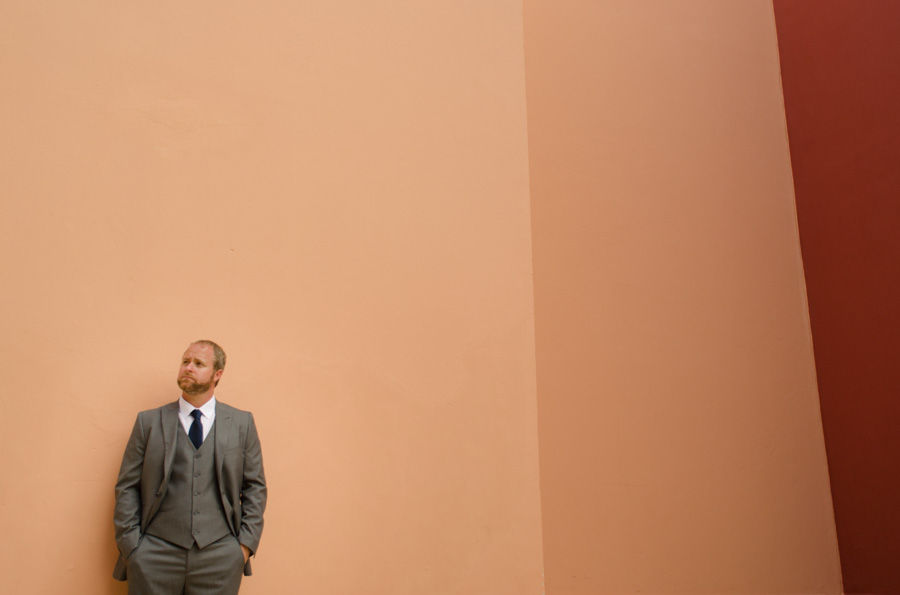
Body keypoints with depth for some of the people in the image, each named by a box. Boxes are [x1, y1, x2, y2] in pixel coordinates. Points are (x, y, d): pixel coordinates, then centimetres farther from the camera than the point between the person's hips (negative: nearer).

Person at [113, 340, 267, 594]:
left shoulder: (242, 423, 6)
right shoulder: (148, 421, 5)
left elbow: (255, 487, 7)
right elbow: (127, 487, 5)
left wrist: (246, 543, 0)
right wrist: (131, 546, -2)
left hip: (219, 556, 0)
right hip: (155, 555, 0)